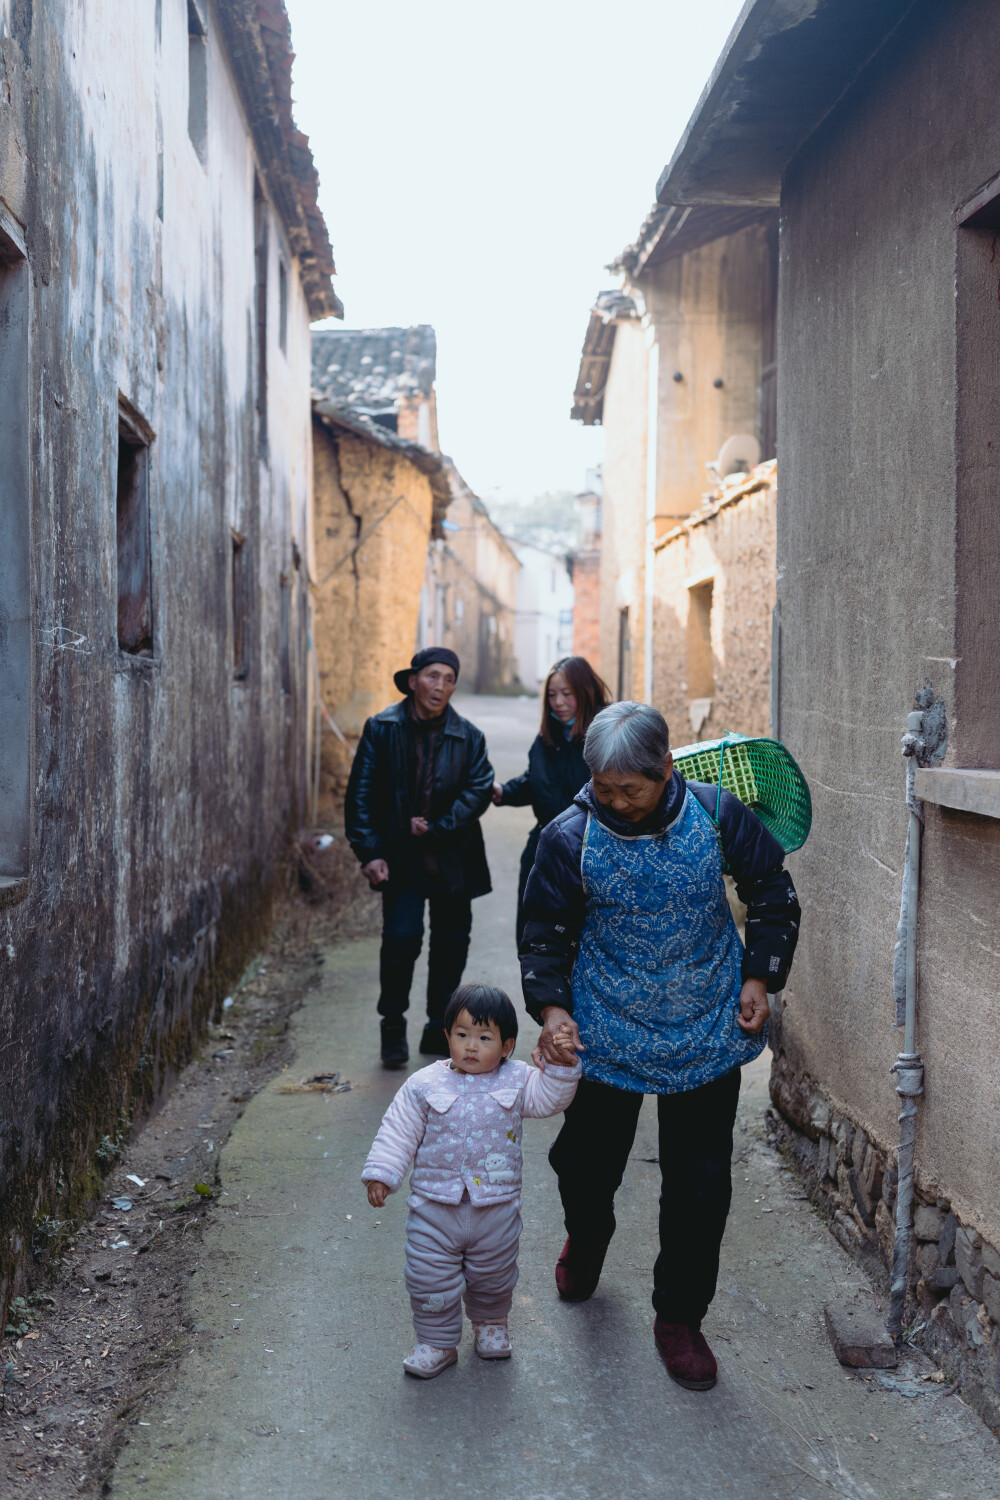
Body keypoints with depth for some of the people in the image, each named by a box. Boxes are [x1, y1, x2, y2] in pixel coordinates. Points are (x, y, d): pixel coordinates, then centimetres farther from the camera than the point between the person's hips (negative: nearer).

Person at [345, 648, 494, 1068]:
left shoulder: (468, 737, 2)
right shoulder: (382, 729, -2)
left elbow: (478, 791, -4)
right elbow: (361, 794, -3)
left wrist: (438, 828, -14)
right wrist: (369, 852, -11)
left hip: (453, 860, 2)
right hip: (402, 859, -2)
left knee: (451, 946, 8)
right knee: (401, 940, -12)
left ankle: (439, 1032, 25)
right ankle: (393, 1026, 12)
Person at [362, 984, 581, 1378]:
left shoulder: (515, 1080, -4)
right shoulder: (424, 1085, -8)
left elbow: (550, 1098, -9)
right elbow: (399, 1132, -4)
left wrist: (561, 1065, -24)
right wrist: (381, 1174, -10)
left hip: (496, 1209, 1)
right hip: (435, 1209, -1)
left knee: (494, 1278, 19)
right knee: (430, 1281, 5)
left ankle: (490, 1323, 48)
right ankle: (437, 1342, 28)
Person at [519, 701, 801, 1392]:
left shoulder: (718, 814, -11)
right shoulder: (569, 838, -13)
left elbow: (774, 893, 4)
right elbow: (546, 933, -2)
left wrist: (758, 977, -2)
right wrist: (552, 1007, -16)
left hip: (708, 1036, 0)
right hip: (605, 1037, 0)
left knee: (701, 1184, 5)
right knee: (586, 1163, 13)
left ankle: (680, 1318, 26)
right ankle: (587, 1239, 50)